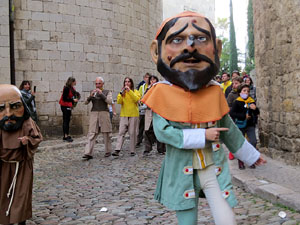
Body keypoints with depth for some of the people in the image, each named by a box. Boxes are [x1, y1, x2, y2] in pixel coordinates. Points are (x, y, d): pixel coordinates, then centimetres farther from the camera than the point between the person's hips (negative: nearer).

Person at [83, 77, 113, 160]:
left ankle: (108, 151, 19)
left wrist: (101, 94, -16)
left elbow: (109, 101, -10)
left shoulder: (107, 92, 7)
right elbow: (86, 102, 6)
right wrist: (90, 96, -11)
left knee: (106, 134, 5)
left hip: (104, 114, -2)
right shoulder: (92, 92, 15)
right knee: (91, 134, -7)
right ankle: (88, 153, -13)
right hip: (94, 114, 2)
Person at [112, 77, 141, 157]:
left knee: (132, 133, 1)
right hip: (123, 115, 2)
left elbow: (137, 99, -14)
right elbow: (119, 101, -2)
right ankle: (117, 150, -12)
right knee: (121, 132, -7)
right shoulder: (122, 92, 12)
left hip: (133, 115, -1)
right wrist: (122, 93, -15)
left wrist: (129, 91, -18)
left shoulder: (135, 92, 6)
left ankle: (132, 151, 8)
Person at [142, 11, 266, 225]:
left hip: (214, 169, 2)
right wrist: (202, 136, -19)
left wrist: (251, 154, 20)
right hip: (182, 173, -1)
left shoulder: (214, 91, -2)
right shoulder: (163, 92, -9)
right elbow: (162, 131, -16)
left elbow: (228, 129, 11)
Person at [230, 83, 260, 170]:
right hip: (240, 125, -2)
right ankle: (240, 161, 19)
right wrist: (244, 116, -19)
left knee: (253, 142, -8)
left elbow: (257, 113, 6)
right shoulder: (237, 102, -8)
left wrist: (255, 109, -17)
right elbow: (232, 113, -15)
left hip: (250, 125, 3)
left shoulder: (252, 101, 3)